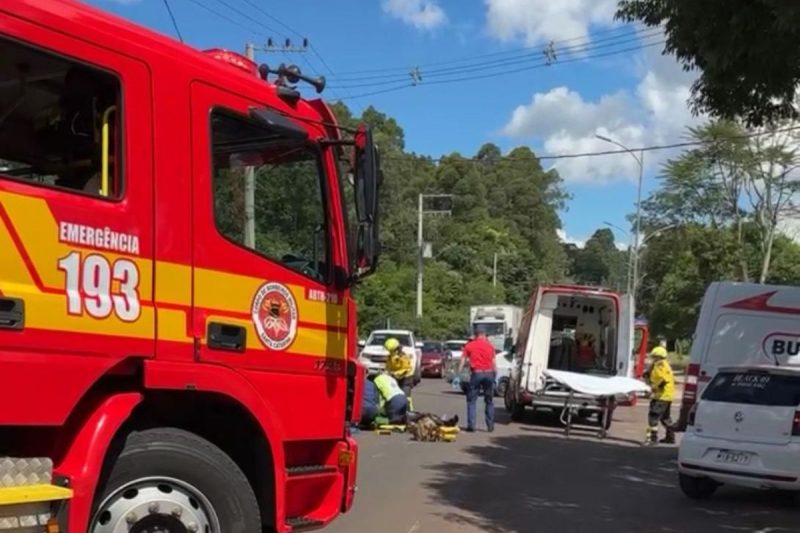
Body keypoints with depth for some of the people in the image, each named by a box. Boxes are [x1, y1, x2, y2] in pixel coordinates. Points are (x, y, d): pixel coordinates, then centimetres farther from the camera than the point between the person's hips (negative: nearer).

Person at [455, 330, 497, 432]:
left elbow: (462, 362, 4)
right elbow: (494, 363, 9)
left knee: (472, 400, 8)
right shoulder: (490, 345, 12)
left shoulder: (469, 345, 9)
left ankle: (471, 425, 1)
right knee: (489, 401, 13)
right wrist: (495, 376, 14)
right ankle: (490, 426, 12)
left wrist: (457, 376, 5)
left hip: (476, 374, -2)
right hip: (489, 373, 2)